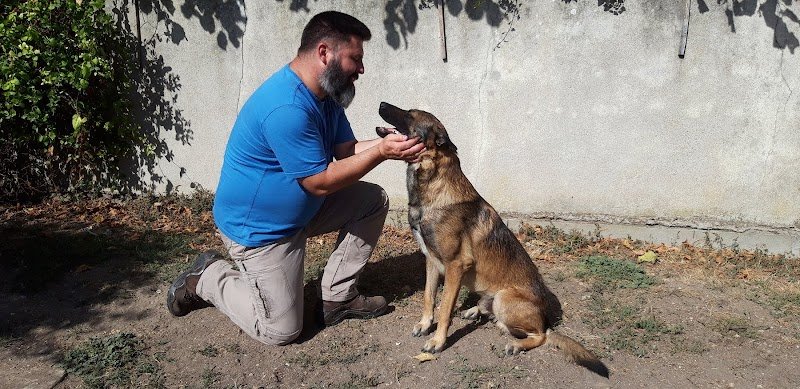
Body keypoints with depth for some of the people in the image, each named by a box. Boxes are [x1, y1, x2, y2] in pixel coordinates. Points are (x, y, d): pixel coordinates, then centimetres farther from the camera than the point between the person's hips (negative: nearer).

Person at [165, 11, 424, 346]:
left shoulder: (326, 93, -1)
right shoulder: (287, 107, -32)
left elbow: (346, 150, -2)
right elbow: (321, 182, -27)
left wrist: (391, 144, -19)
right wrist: (381, 152, -27)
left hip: (302, 208, 10)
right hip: (258, 227, -9)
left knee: (373, 201, 3)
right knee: (280, 331, -3)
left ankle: (338, 296, 10)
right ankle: (207, 278, 16)